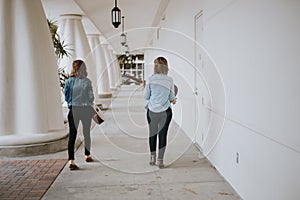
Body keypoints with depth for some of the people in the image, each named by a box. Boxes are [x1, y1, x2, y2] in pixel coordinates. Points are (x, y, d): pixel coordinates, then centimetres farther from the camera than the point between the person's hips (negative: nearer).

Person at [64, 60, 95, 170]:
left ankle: (71, 161, -12)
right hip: (86, 110, 1)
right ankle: (87, 156, 34)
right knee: (86, 133, 18)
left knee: (72, 135, -1)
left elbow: (66, 95, -1)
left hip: (73, 110, -1)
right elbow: (91, 97, -6)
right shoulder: (87, 82, -7)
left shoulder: (69, 81, -6)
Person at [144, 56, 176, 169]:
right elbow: (172, 97, 3)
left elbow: (146, 96, -1)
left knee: (152, 134, 17)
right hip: (165, 111, 0)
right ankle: (160, 160, 6)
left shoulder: (151, 79, -7)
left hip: (152, 110, 0)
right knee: (162, 135, 7)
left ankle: (152, 158, 28)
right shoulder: (169, 80, -4)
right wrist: (172, 100, 25)